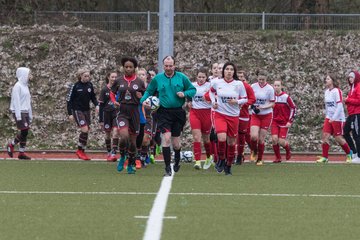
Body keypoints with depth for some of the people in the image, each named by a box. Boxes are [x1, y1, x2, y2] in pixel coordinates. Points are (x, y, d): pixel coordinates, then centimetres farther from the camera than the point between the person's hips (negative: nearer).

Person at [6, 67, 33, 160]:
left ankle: (21, 153, 6)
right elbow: (16, 101, -16)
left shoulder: (25, 86, 17)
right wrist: (18, 116, -20)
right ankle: (11, 145, 5)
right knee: (24, 131, -13)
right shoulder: (18, 86, -10)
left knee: (25, 133, 4)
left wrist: (30, 115, 17)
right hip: (19, 112, -8)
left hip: (25, 112, 8)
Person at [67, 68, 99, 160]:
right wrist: (70, 114, -10)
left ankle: (82, 152, 17)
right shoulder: (75, 86, -10)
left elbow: (93, 97, 15)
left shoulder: (89, 85, 3)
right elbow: (69, 100, -7)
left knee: (86, 131, 6)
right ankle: (79, 150, -3)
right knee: (85, 129, -17)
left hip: (86, 110, 5)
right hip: (77, 110, -5)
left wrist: (97, 105, -4)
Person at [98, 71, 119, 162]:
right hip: (107, 113, 0)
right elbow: (101, 105, 1)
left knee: (115, 132, -16)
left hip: (116, 113, 0)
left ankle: (113, 153, -18)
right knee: (108, 134, 9)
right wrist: (100, 120, -2)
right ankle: (109, 153, 24)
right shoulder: (104, 90, 0)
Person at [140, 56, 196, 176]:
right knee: (166, 137, -17)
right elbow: (149, 91, 14)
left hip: (178, 112, 1)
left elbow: (193, 89, 9)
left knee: (175, 142, 7)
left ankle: (177, 160, 40)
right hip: (164, 113, -1)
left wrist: (184, 94, -10)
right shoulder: (157, 79, 4)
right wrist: (144, 100, -4)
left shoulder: (182, 77, 3)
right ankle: (167, 168, -12)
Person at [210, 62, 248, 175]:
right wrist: (213, 101, 5)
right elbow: (212, 91, 20)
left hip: (233, 116, 1)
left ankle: (229, 165, 24)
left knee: (231, 142, 7)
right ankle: (221, 159, 2)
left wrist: (237, 102, -14)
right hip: (220, 114, -1)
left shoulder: (239, 84, -4)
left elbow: (245, 99, 5)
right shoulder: (216, 83, -1)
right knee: (222, 138, -22)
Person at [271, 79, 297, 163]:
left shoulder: (286, 97, -12)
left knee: (281, 141, -10)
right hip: (275, 122, 3)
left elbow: (293, 108, -5)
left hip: (284, 122, -3)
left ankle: (288, 151, 25)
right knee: (274, 139, -13)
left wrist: (290, 121, -8)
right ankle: (278, 157, 5)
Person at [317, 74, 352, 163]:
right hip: (329, 118, 7)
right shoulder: (327, 92, 9)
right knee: (325, 135, -6)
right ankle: (324, 157, -2)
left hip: (337, 118, -7)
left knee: (338, 138, 0)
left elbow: (339, 106, -19)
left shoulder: (336, 91, -13)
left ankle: (349, 154, 21)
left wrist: (334, 118, -23)